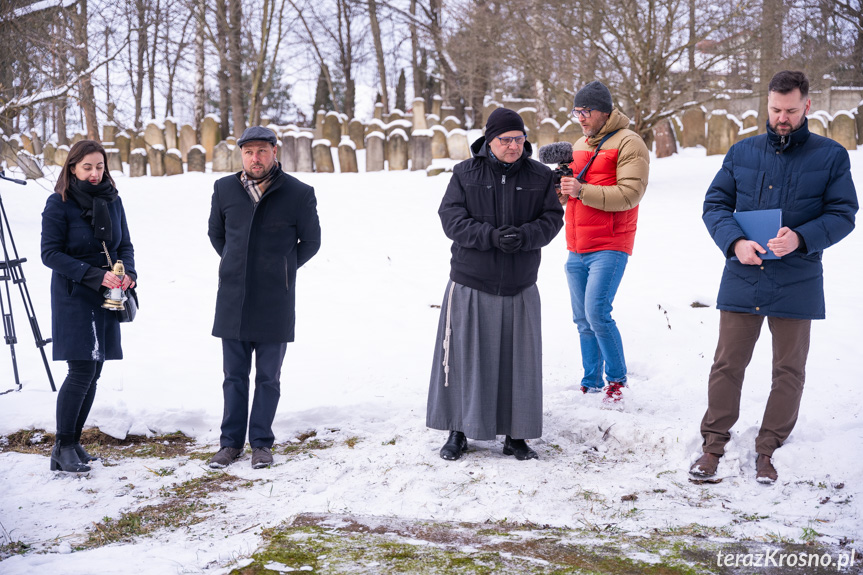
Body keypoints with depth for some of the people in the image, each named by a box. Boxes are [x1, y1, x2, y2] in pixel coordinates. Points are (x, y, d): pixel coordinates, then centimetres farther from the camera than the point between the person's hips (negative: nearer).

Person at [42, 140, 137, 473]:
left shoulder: (112, 200, 7)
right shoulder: (59, 203, -9)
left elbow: (124, 244, 13)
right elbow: (50, 253, -12)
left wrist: (128, 273, -8)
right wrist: (95, 275, -21)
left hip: (106, 297, 6)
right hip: (74, 297, -6)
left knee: (94, 370, 8)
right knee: (82, 370, -12)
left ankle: (74, 441, 19)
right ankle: (62, 448, -1)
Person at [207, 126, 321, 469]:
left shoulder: (299, 194, -5)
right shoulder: (224, 190, 3)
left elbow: (311, 242, 7)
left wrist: (281, 271, 7)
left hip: (275, 303, -2)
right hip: (232, 300, 2)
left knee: (268, 377, 7)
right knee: (234, 376, 9)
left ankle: (261, 443, 17)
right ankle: (231, 442, 18)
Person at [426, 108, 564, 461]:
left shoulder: (539, 177, 4)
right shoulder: (466, 174, -2)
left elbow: (552, 219, 0)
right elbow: (451, 219, -9)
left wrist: (524, 236, -20)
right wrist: (491, 236, -23)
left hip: (520, 288, 2)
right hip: (470, 286, -1)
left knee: (517, 361, 7)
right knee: (464, 357, 4)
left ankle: (515, 435, 20)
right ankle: (458, 431, 19)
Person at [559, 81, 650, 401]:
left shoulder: (628, 143, -6)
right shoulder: (580, 145, 18)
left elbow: (630, 194, -16)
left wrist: (582, 190, -22)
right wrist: (562, 187, -1)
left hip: (609, 248, -7)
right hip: (577, 249, 7)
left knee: (597, 313, -15)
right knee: (583, 320, 8)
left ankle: (617, 377, 3)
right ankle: (592, 383, 18)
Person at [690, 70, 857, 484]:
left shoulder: (831, 157, 1)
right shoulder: (742, 153, 7)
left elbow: (842, 215, -1)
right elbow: (715, 204, 5)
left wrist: (800, 238, -19)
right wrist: (735, 242, -13)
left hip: (796, 284, -1)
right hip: (742, 279, 1)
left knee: (789, 371, 7)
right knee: (727, 365, 5)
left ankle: (766, 452, 21)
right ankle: (713, 446, 17)